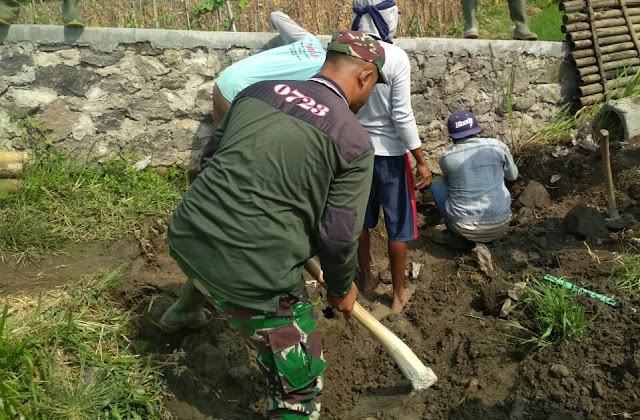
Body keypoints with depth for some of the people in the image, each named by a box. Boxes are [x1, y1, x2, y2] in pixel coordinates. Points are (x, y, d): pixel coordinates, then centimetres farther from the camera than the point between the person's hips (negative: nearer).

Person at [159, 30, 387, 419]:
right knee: (300, 384, 11)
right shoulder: (355, 143, -9)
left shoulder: (258, 90, 6)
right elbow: (338, 236, -8)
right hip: (253, 278, -7)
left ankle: (183, 313, 73)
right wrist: (341, 288, 12)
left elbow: (210, 157, 14)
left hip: (186, 237, 8)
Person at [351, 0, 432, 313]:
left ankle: (367, 279, 38)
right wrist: (421, 161, -9)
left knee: (360, 219, 20)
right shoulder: (396, 58, -19)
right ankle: (398, 295, 23)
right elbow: (402, 116, -18)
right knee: (399, 225, 11)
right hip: (389, 152, -5)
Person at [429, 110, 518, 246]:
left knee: (437, 184, 20)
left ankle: (454, 234, 16)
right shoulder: (497, 146, -1)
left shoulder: (446, 158, -2)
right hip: (499, 226, 2)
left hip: (464, 228, -2)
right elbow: (512, 175, 16)